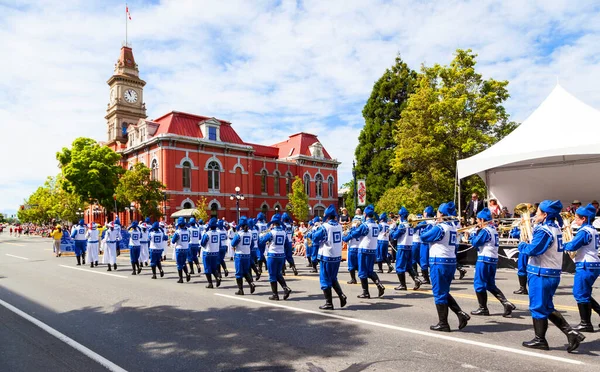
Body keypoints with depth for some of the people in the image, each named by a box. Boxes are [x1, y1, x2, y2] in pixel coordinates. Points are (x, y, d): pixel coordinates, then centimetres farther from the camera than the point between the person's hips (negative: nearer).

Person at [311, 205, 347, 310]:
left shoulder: (325, 226, -14)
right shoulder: (339, 226, 5)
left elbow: (315, 237, -8)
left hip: (327, 256, -6)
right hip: (337, 256, 6)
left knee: (325, 280, 5)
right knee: (333, 278, 21)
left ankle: (329, 303, 7)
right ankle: (341, 295, 4)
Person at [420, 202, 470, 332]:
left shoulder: (439, 227, -16)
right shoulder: (453, 227, 11)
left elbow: (423, 237, -8)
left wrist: (430, 225, 1)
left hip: (439, 262, -9)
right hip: (451, 262, 9)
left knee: (439, 293, 1)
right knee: (444, 292, 20)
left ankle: (443, 324, 8)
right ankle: (461, 314, 9)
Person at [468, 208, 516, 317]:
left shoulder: (485, 231, -15)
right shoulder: (493, 229, 14)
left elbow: (475, 243, -13)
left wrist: (472, 234, 1)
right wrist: (477, 232, 11)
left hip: (484, 260, -9)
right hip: (493, 259, 9)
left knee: (479, 284, 3)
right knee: (490, 285, 17)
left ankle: (483, 308, 9)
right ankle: (506, 303, 6)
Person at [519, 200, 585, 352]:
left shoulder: (544, 230, -19)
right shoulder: (556, 228, 11)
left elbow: (532, 250, -25)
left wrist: (522, 246, -6)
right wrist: (527, 245, 5)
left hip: (541, 273, -9)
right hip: (554, 273, 9)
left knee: (538, 307, 5)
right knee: (547, 307, 20)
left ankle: (540, 340, 16)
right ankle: (571, 333, 14)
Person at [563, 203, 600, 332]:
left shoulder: (584, 231, -17)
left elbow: (572, 246, -24)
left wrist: (561, 245, -6)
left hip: (585, 266, -10)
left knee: (581, 294, 0)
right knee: (584, 294, 20)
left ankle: (586, 324, 8)